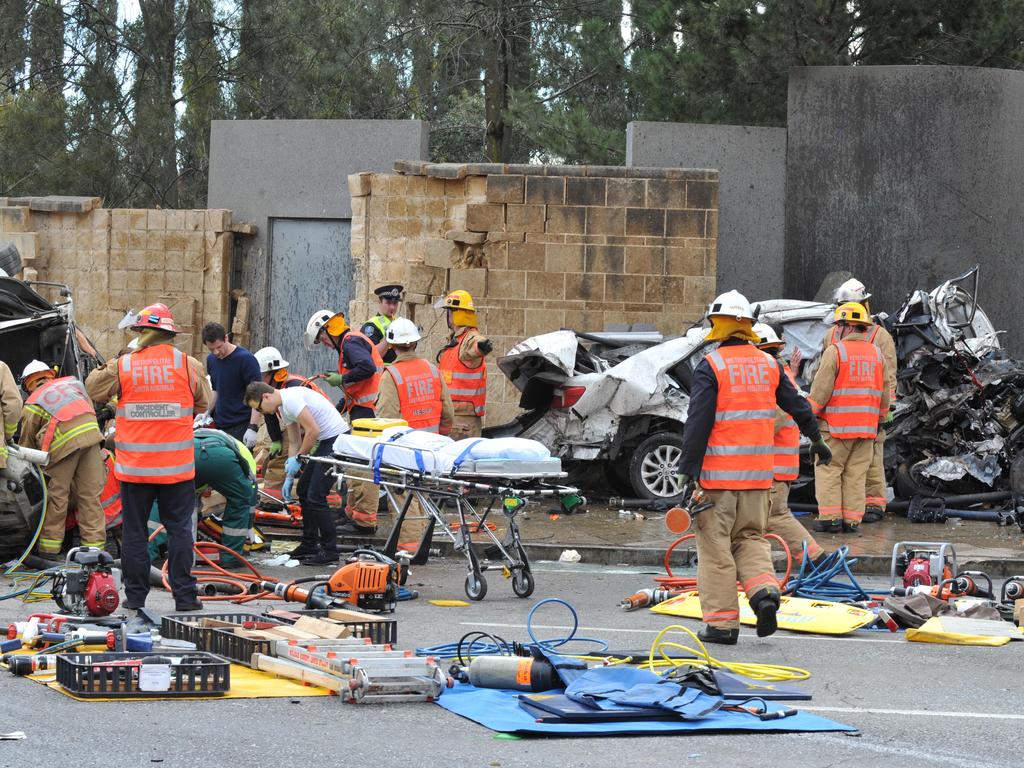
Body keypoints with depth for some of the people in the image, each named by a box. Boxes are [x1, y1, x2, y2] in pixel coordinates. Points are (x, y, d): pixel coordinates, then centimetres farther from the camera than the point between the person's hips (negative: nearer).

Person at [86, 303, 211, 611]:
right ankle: (184, 595, 4)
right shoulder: (187, 364, -4)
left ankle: (135, 595, 11)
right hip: (176, 467, 0)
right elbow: (204, 403, 9)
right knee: (179, 529, 7)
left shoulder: (123, 366, -5)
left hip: (134, 467, 0)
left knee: (134, 531, 9)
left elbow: (94, 390, 9)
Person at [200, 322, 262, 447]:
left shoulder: (246, 359, -12)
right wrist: (207, 413, 11)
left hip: (241, 427, -6)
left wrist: (252, 428, -21)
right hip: (220, 425, 6)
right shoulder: (211, 359, 9)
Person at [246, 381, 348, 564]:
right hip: (326, 442, 11)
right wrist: (289, 477, 13)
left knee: (315, 496, -10)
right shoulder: (282, 408, 14)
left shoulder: (291, 399, -18)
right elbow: (294, 443, 18)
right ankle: (309, 544, 25)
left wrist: (298, 458, -11)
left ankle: (329, 549, -2)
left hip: (337, 438, -11)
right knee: (303, 490, 16)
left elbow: (313, 431, -22)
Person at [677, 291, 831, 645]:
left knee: (715, 544, 1)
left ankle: (721, 621, 2)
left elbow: (698, 421, -15)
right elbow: (797, 405, 21)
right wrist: (816, 439, 38)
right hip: (758, 471, 5)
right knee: (750, 537, 17)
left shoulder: (710, 367, -9)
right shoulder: (769, 365, 9)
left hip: (717, 472, -5)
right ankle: (765, 591, -7)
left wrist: (688, 469, -14)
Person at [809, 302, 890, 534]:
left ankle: (830, 517, -5)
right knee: (856, 474, 8)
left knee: (828, 470, 1)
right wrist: (880, 418, 26)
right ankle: (852, 519, 6)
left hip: (836, 424, -5)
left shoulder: (835, 351, -9)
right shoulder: (877, 354, 10)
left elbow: (821, 389, -11)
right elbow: (884, 391, 16)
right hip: (866, 427, 5)